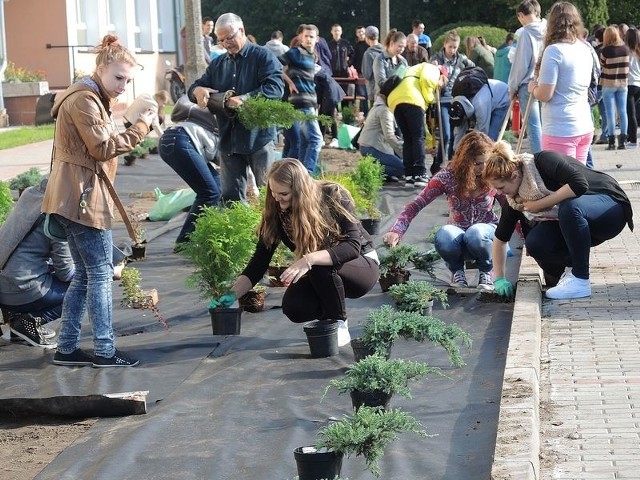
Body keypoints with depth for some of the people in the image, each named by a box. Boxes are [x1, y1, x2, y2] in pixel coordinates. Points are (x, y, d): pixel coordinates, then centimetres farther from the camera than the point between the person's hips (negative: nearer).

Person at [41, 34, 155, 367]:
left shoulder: (92, 98, 20)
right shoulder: (84, 99, -13)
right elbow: (103, 148, -17)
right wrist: (140, 126, -14)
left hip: (76, 198, 11)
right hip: (82, 197, -11)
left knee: (84, 275, 12)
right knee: (101, 274, -6)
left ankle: (67, 349, 15)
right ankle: (105, 351, -2)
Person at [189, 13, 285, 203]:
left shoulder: (263, 56, -4)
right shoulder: (217, 64, 15)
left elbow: (276, 87, -17)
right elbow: (194, 87, 16)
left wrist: (245, 98, -28)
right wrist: (198, 90, -10)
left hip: (258, 137, -6)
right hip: (228, 139, 6)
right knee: (231, 196, 8)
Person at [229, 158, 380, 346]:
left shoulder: (333, 197, -24)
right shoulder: (276, 213, -12)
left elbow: (353, 246, -32)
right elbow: (259, 261, -10)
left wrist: (310, 259, -47)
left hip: (362, 265, -4)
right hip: (319, 277, 4)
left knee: (321, 267, -35)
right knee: (294, 308, -25)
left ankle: (339, 325, -13)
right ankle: (329, 312, 7)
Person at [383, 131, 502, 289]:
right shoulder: (448, 176, -15)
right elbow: (415, 205, -17)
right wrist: (396, 231, -32)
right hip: (458, 232, 0)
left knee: (475, 234, -38)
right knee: (444, 236, -37)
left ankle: (486, 271, -4)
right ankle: (457, 271, -3)